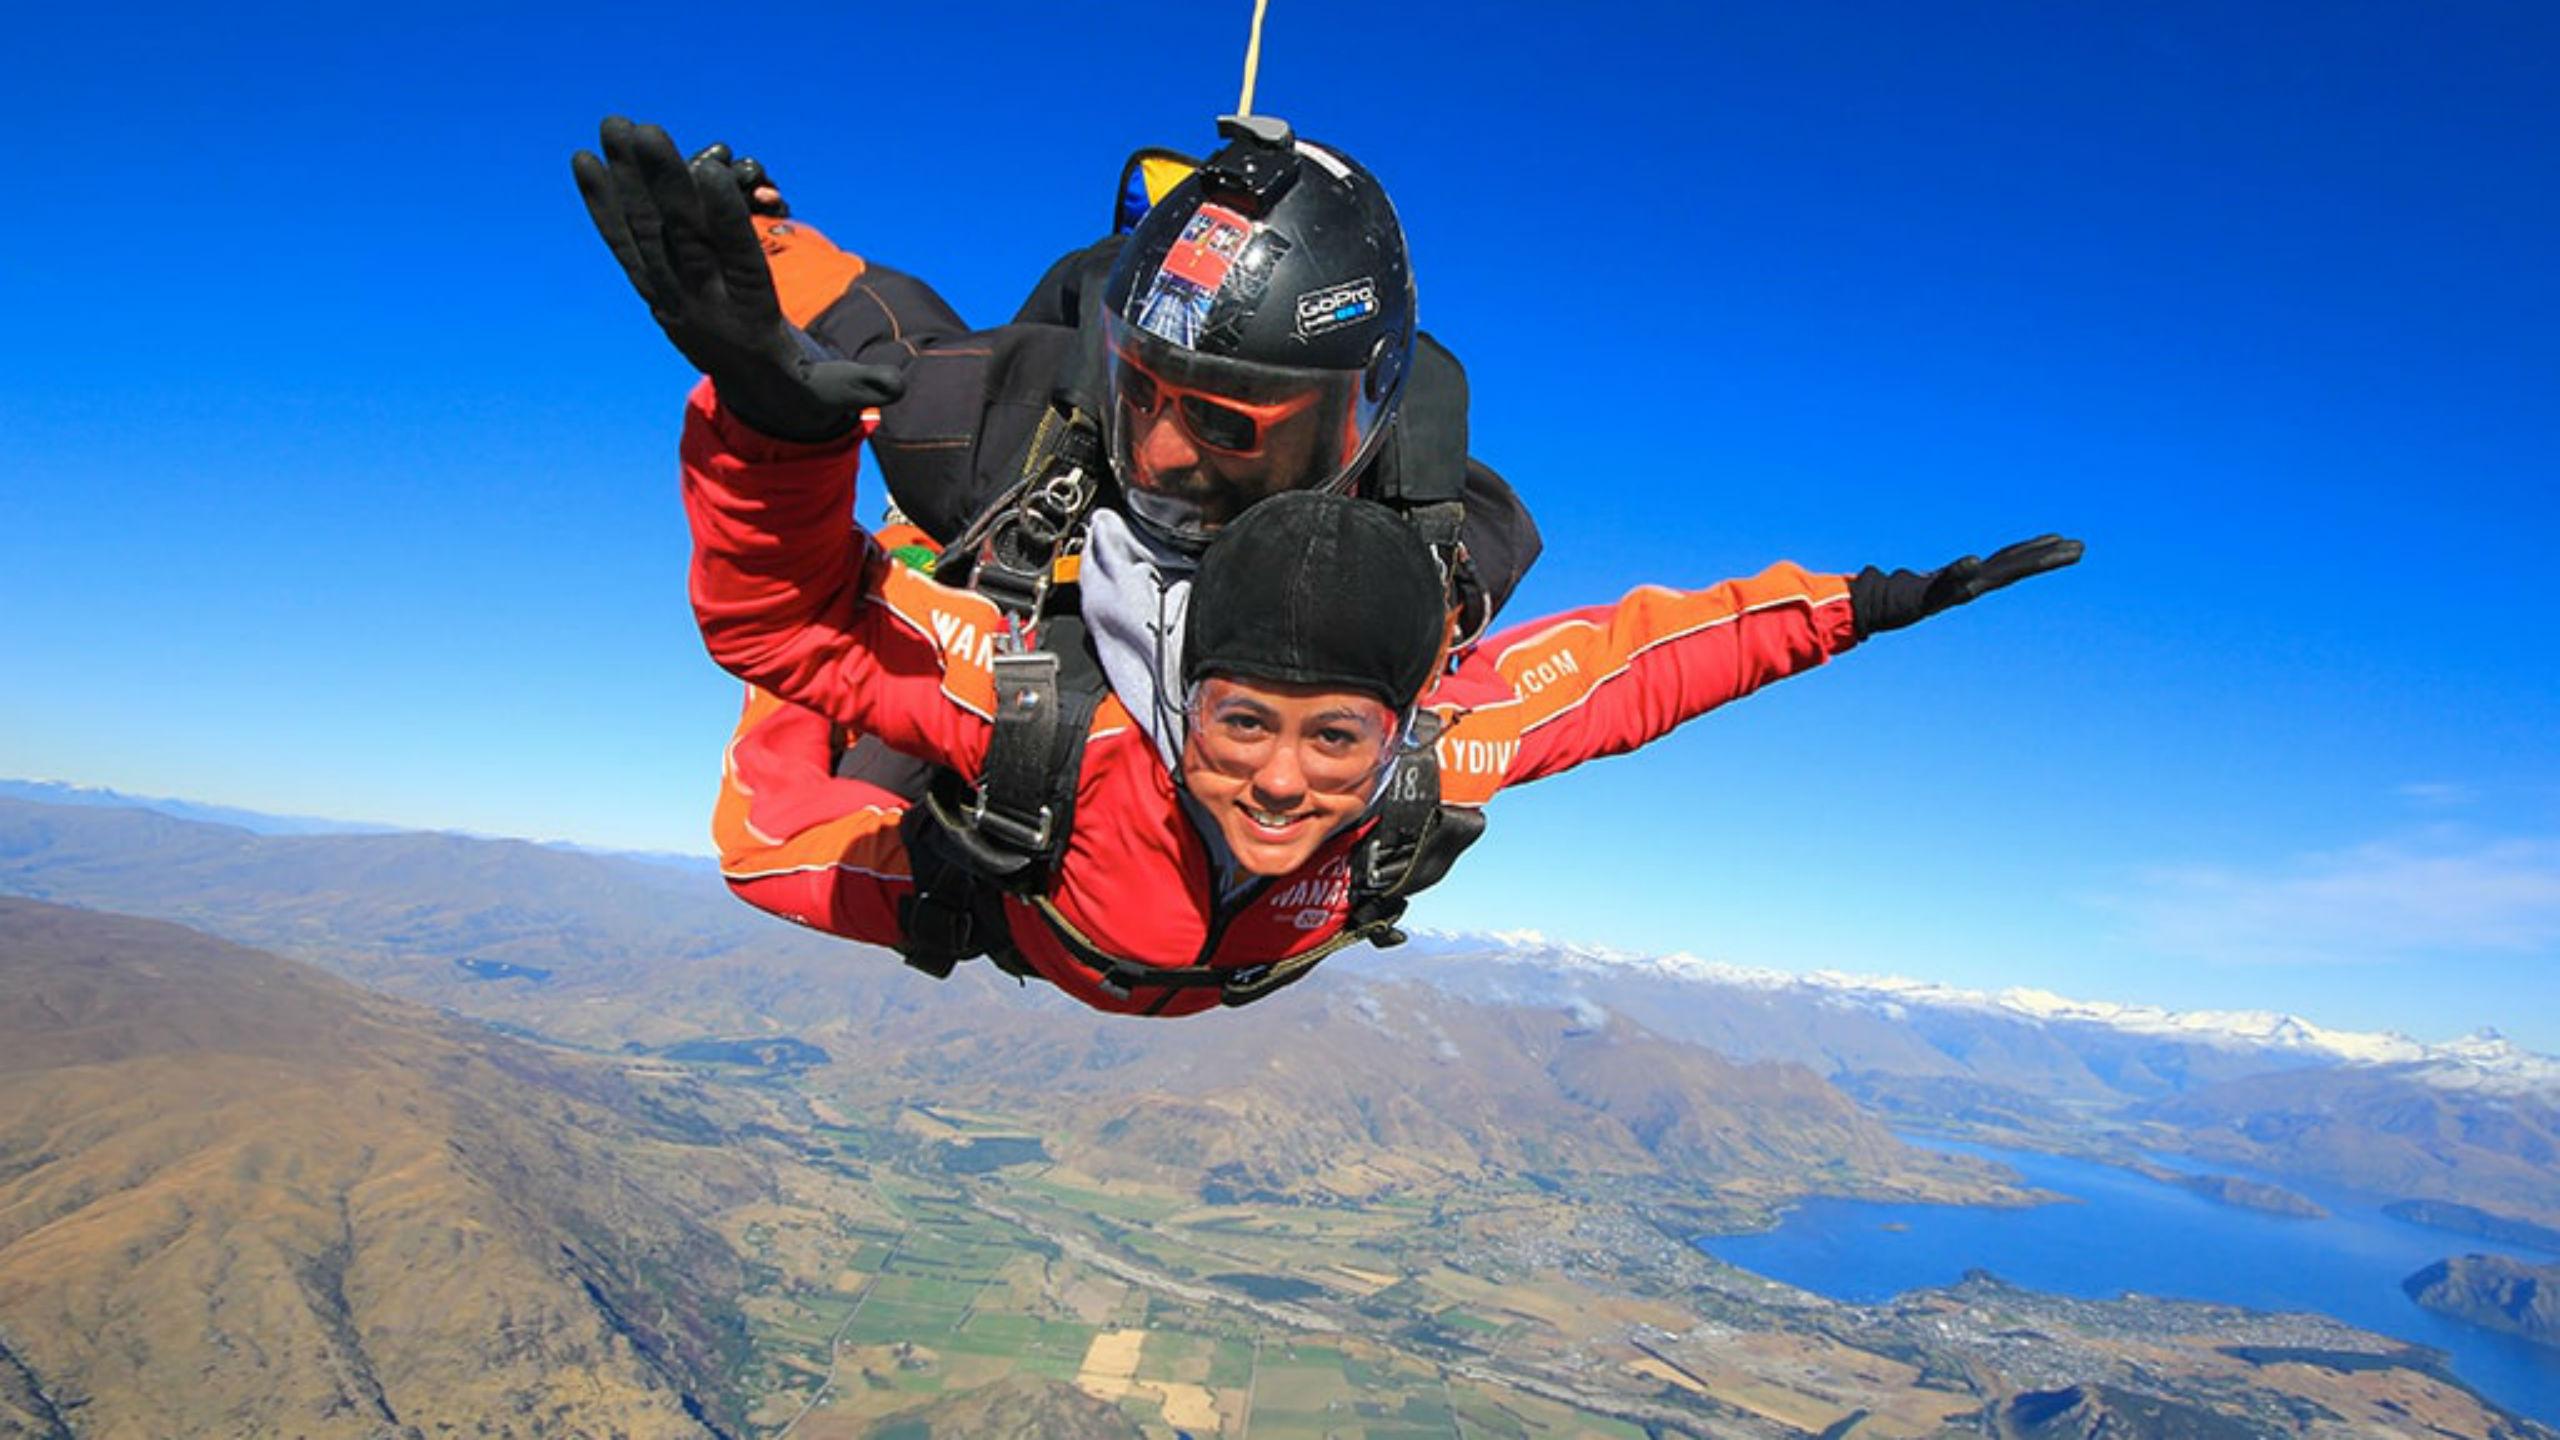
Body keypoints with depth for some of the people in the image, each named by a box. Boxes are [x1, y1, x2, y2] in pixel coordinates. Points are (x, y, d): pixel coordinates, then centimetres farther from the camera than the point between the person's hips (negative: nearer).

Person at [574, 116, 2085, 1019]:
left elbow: (1622, 658, -25)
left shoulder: (1432, 748, -41)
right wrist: (774, 409, -70)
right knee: (772, 853, 17)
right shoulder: (1074, 721, -50)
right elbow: (779, 621, -49)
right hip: (997, 897, -2)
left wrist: (1855, 605, -20)